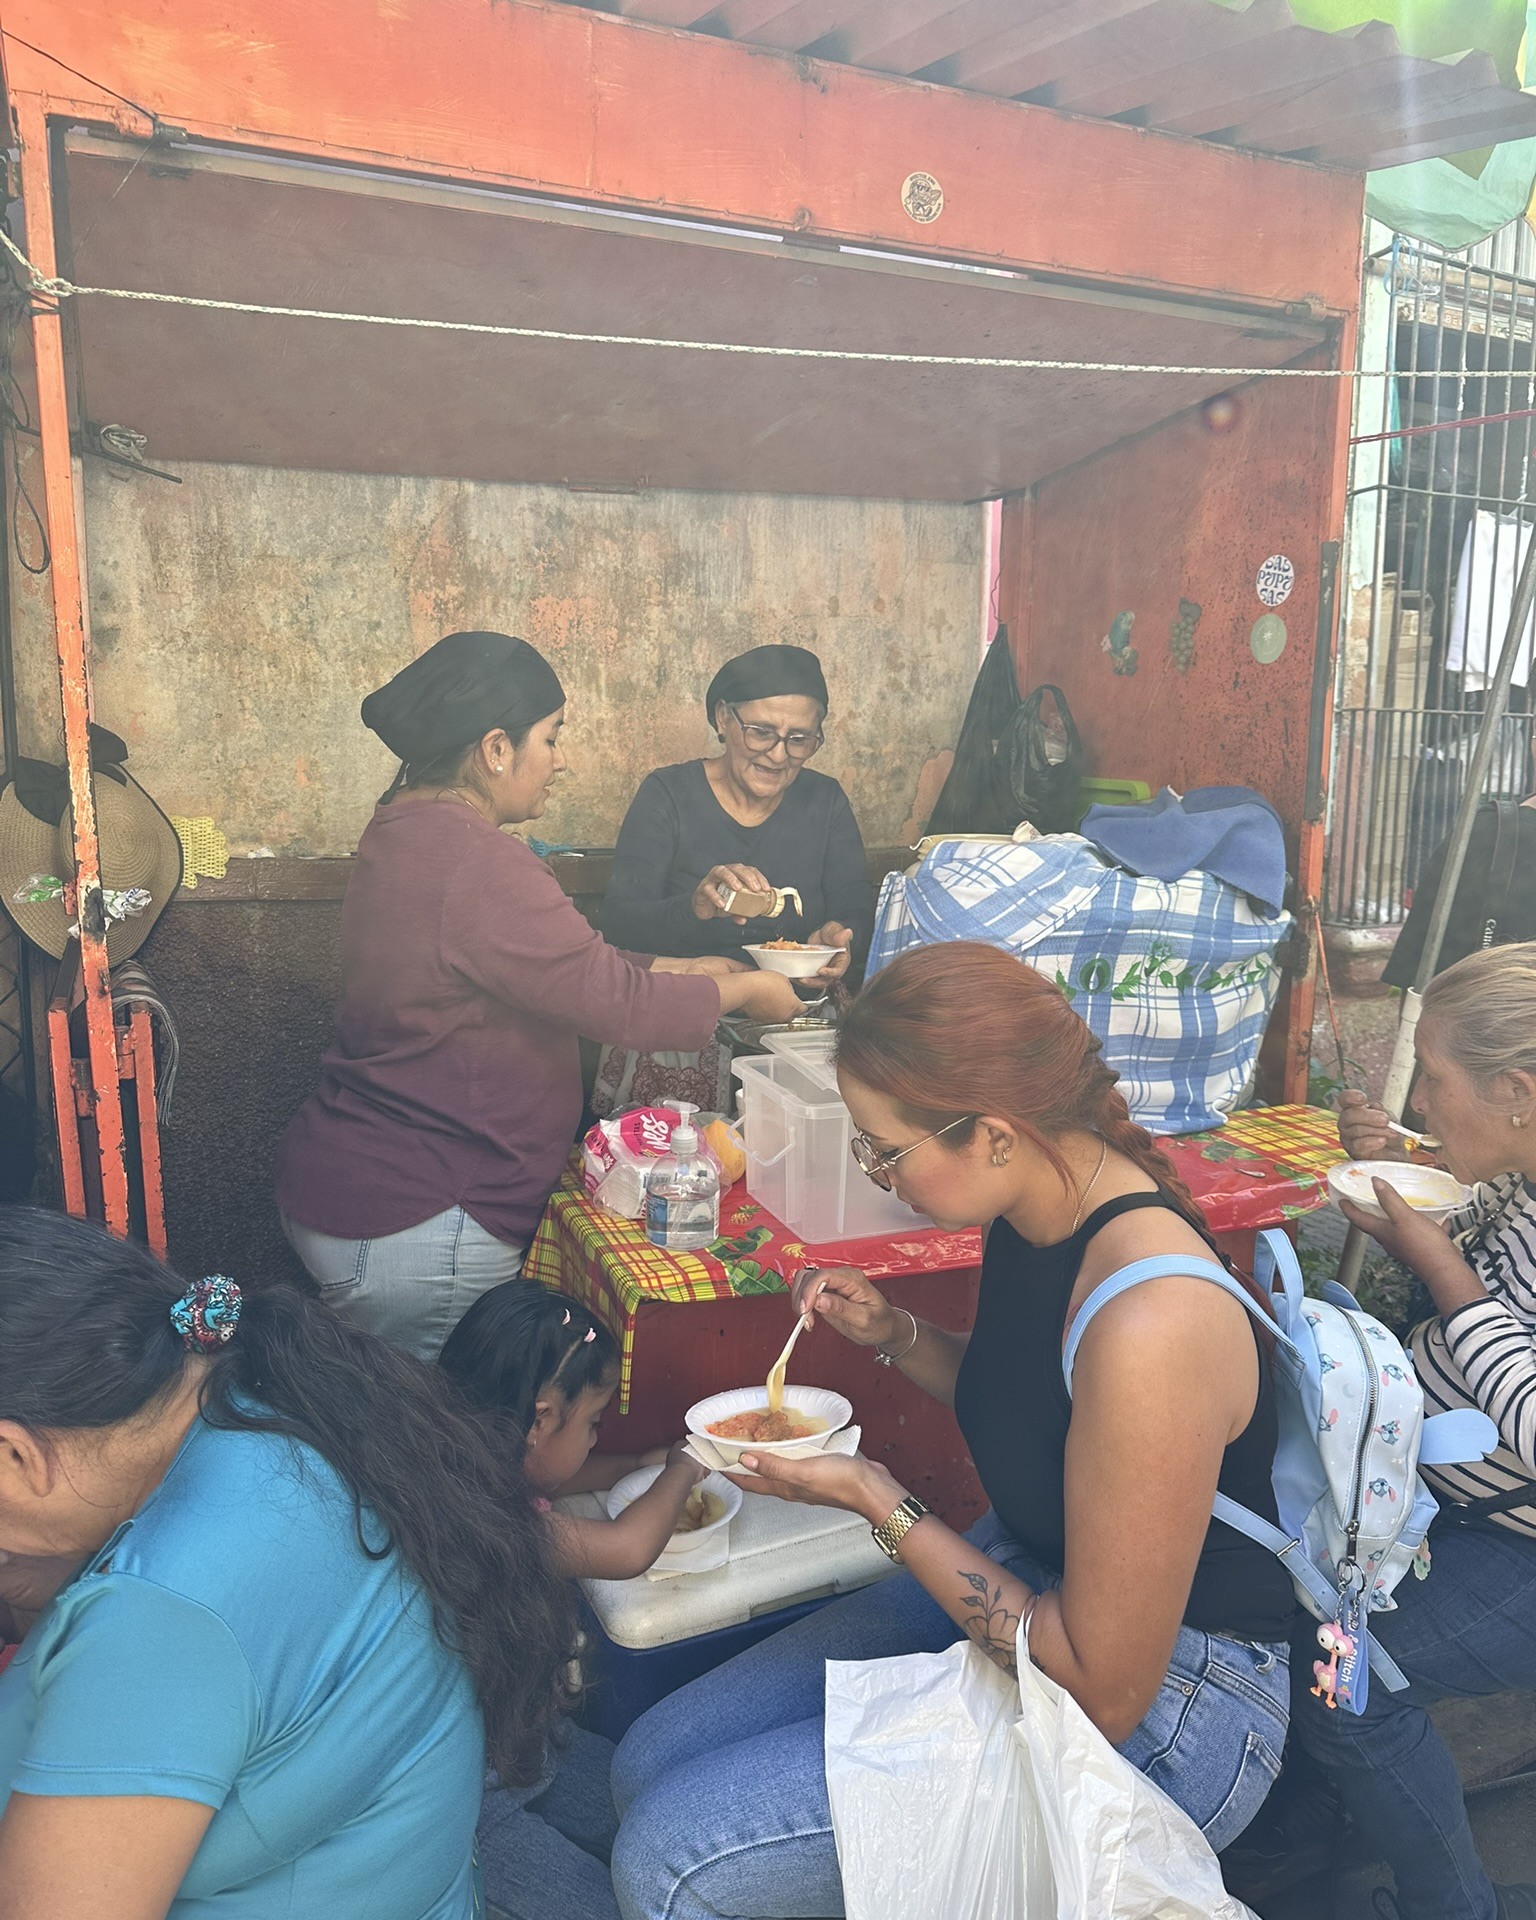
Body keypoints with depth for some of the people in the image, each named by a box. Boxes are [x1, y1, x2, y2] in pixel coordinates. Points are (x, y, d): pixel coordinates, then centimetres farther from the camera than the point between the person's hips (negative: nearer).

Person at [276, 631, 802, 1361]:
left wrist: (678, 969, 13)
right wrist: (743, 990, -4)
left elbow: (565, 967, 16)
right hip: (411, 1226, -10)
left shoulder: (405, 831, 9)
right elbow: (618, 1003, -20)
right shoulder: (476, 865, -24)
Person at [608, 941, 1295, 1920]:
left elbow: (1106, 1692, -25)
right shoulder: (1039, 1209, -7)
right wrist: (896, 1334, -4)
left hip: (1158, 1701, -8)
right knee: (651, 1763, 6)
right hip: (1023, 1585, 8)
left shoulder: (1148, 1323, -34)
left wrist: (879, 1502, -21)